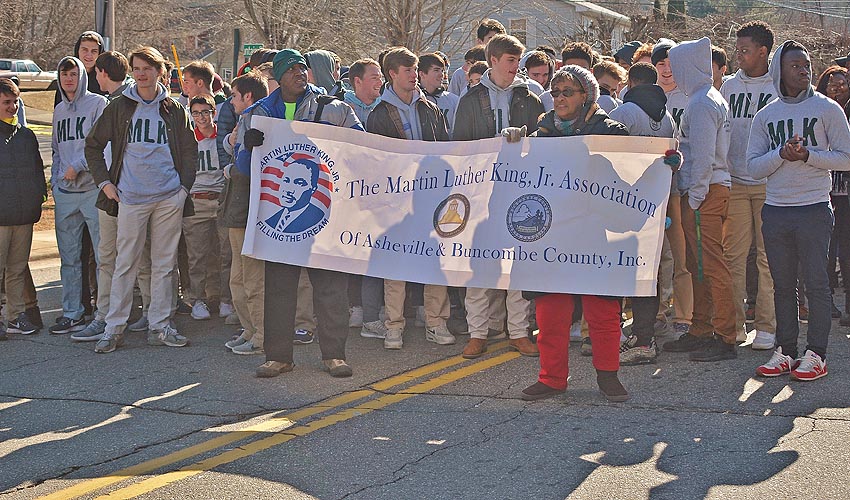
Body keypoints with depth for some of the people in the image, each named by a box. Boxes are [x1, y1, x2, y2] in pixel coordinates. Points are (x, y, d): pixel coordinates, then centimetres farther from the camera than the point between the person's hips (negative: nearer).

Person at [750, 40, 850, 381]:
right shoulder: (765, 116, 9)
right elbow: (753, 167, 4)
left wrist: (807, 155, -15)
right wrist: (782, 154, -13)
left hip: (814, 210, -3)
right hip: (775, 211, 3)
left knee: (816, 283, -1)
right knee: (782, 284, 8)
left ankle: (816, 354, 5)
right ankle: (785, 351, 16)